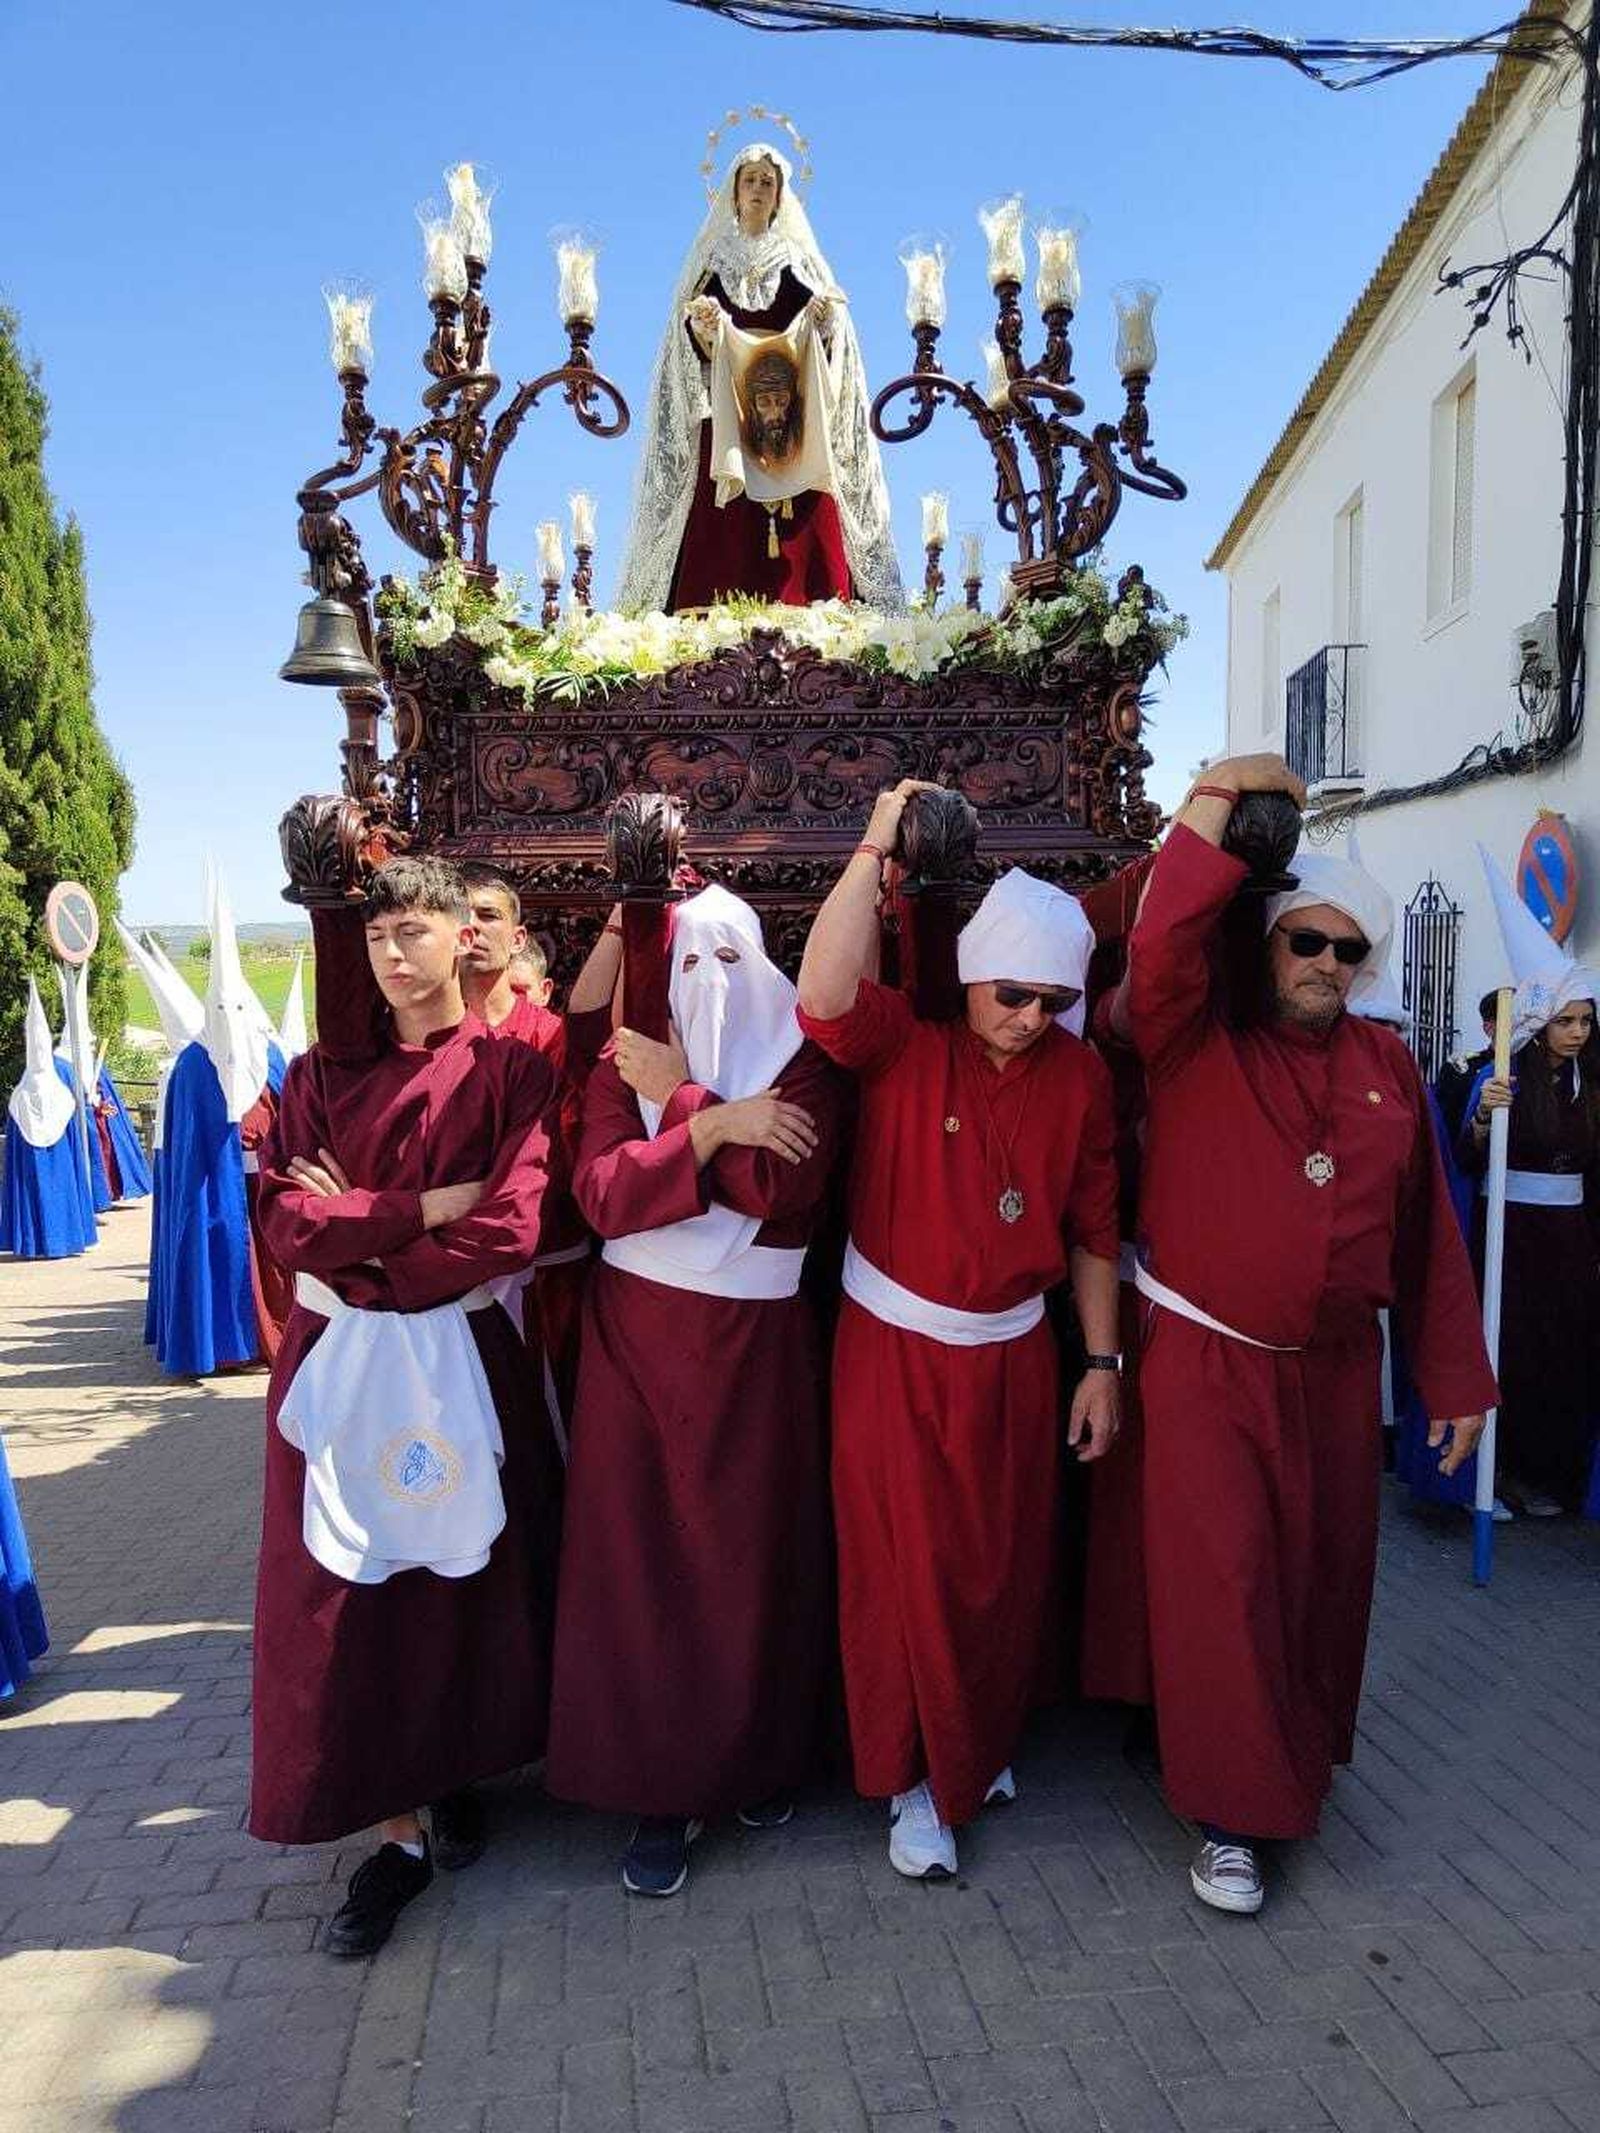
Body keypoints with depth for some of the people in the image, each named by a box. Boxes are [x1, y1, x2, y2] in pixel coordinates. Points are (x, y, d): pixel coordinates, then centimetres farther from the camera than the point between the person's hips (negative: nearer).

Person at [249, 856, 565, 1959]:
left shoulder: (510, 1070, -4)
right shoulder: (324, 1074, 5)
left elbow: (510, 1229, -15)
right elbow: (285, 1219, -5)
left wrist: (355, 1227, -9)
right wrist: (426, 1209, -14)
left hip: (460, 1361, -2)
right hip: (336, 1363, 2)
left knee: (466, 1577, 10)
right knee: (349, 1593, 4)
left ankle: (454, 1777, 35)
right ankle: (397, 1829, 19)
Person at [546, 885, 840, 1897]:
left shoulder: (799, 1065, 1)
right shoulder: (623, 1065, 5)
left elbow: (784, 1186, -16)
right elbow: (602, 1192, -11)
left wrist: (680, 1098, -12)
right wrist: (714, 1126, -20)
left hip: (758, 1342, 0)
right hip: (639, 1336, 1)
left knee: (757, 1553, 7)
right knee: (644, 1555, 3)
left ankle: (762, 1760, 29)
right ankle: (663, 1787, 19)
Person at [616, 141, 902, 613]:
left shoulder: (798, 259, 19)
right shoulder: (713, 257, 18)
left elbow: (826, 329, 11)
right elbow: (690, 334, 10)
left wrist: (825, 318, -11)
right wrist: (700, 323, -12)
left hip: (795, 414, 1)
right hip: (726, 415, 0)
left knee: (804, 527, -13)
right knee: (726, 535, -13)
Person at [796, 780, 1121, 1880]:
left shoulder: (1080, 1077, -2)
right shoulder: (902, 1039, -12)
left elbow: (1094, 1232, 4)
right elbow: (824, 997, -35)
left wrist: (1102, 1362, 5)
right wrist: (874, 849, -30)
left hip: (1012, 1355, 4)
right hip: (893, 1351, -3)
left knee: (1011, 1565, 18)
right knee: (908, 1569, 7)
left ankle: (984, 1743, 45)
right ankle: (918, 1777, 29)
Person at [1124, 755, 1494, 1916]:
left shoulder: (1388, 1065, 3)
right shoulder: (1198, 1041, -6)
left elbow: (1427, 1233, 5)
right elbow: (1162, 946, -28)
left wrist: (1457, 1379, 7)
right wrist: (1215, 801, -28)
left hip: (1336, 1367, 4)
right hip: (1207, 1363, -4)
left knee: (1326, 1579, 18)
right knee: (1223, 1588, -1)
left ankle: (1303, 1762, 43)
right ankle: (1232, 1814, 17)